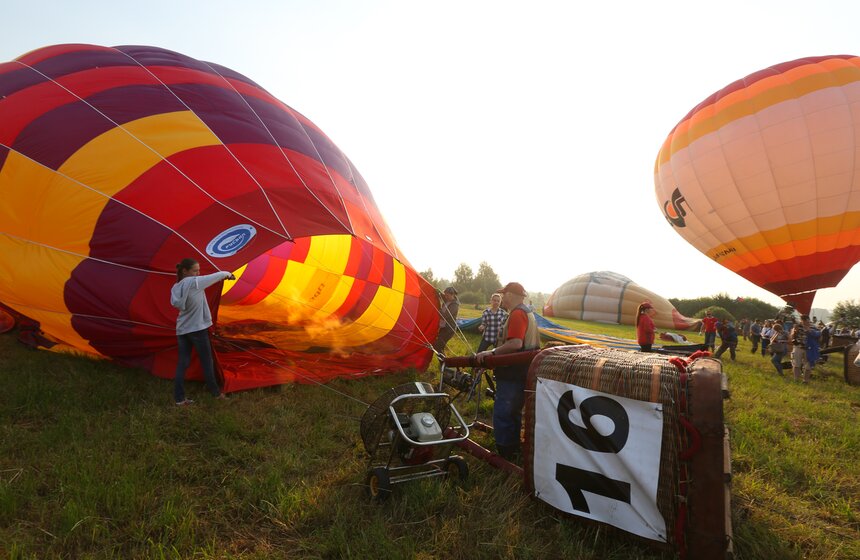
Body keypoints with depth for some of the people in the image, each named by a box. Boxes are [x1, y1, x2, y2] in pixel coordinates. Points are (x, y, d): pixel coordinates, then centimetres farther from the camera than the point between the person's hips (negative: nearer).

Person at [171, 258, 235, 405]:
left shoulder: (175, 287, 5)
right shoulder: (194, 282, -17)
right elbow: (215, 276, -10)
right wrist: (227, 274, 11)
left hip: (182, 330, 6)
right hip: (197, 328, -6)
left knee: (182, 363, 8)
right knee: (206, 361, 8)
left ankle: (179, 398, 9)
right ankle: (215, 392, 21)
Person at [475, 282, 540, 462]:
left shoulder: (517, 314, -17)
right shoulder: (527, 312, 16)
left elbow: (515, 344, -29)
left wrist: (492, 352, -25)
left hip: (512, 375, -11)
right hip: (521, 373, 11)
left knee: (502, 415, -5)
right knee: (513, 413, 20)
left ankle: (504, 455, 1)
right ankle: (513, 451, 31)